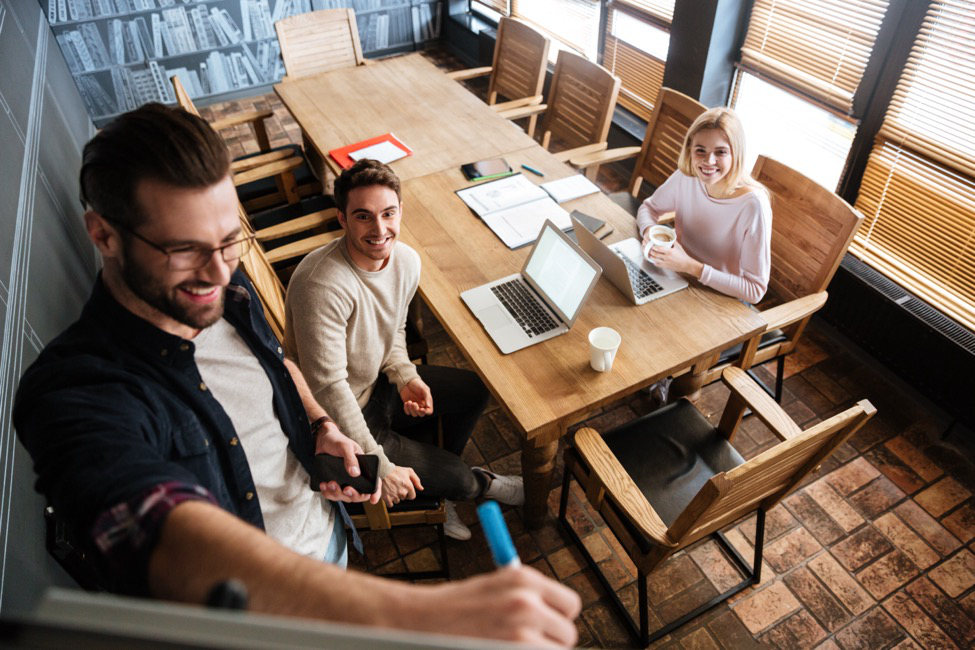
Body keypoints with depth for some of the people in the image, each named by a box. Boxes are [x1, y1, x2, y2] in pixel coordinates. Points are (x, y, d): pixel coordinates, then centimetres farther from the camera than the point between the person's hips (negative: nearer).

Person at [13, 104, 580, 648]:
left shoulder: (230, 292, -12)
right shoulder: (73, 395, -34)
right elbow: (178, 546, -52)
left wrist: (321, 426, -10)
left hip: (325, 525, 5)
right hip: (253, 604, -5)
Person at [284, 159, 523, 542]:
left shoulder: (406, 261, -9)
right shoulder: (322, 286, -34)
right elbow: (329, 388, -29)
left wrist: (405, 376, -10)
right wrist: (380, 468, -23)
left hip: (376, 383, 8)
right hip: (337, 421, -8)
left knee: (475, 391, 14)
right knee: (458, 480, -5)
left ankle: (432, 486, 26)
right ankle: (481, 485, 34)